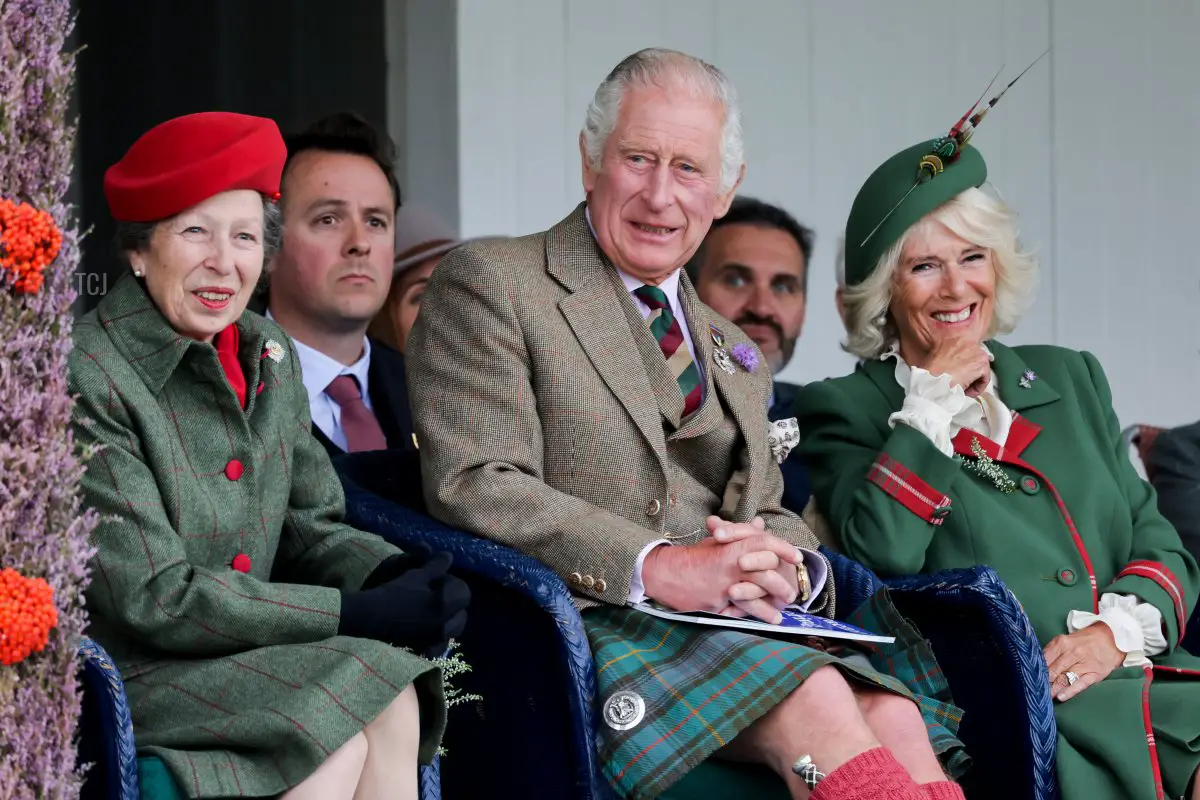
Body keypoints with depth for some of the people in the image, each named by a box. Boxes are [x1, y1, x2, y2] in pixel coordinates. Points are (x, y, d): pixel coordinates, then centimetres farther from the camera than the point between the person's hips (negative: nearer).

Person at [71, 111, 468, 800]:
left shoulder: (267, 354, 8)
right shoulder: (88, 376, -16)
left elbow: (310, 527, 14)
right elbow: (153, 598, -19)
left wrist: (395, 574, -11)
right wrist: (356, 616, -21)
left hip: (239, 657, 7)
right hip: (115, 679, -6)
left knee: (394, 707, -22)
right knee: (338, 737, -27)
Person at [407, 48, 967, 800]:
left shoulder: (733, 351, 28)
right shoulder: (489, 283, 4)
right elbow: (474, 491, -8)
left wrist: (783, 565, -5)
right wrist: (660, 568, -19)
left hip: (743, 627, 6)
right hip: (589, 627, -6)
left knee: (894, 721, -27)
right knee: (815, 706, -33)